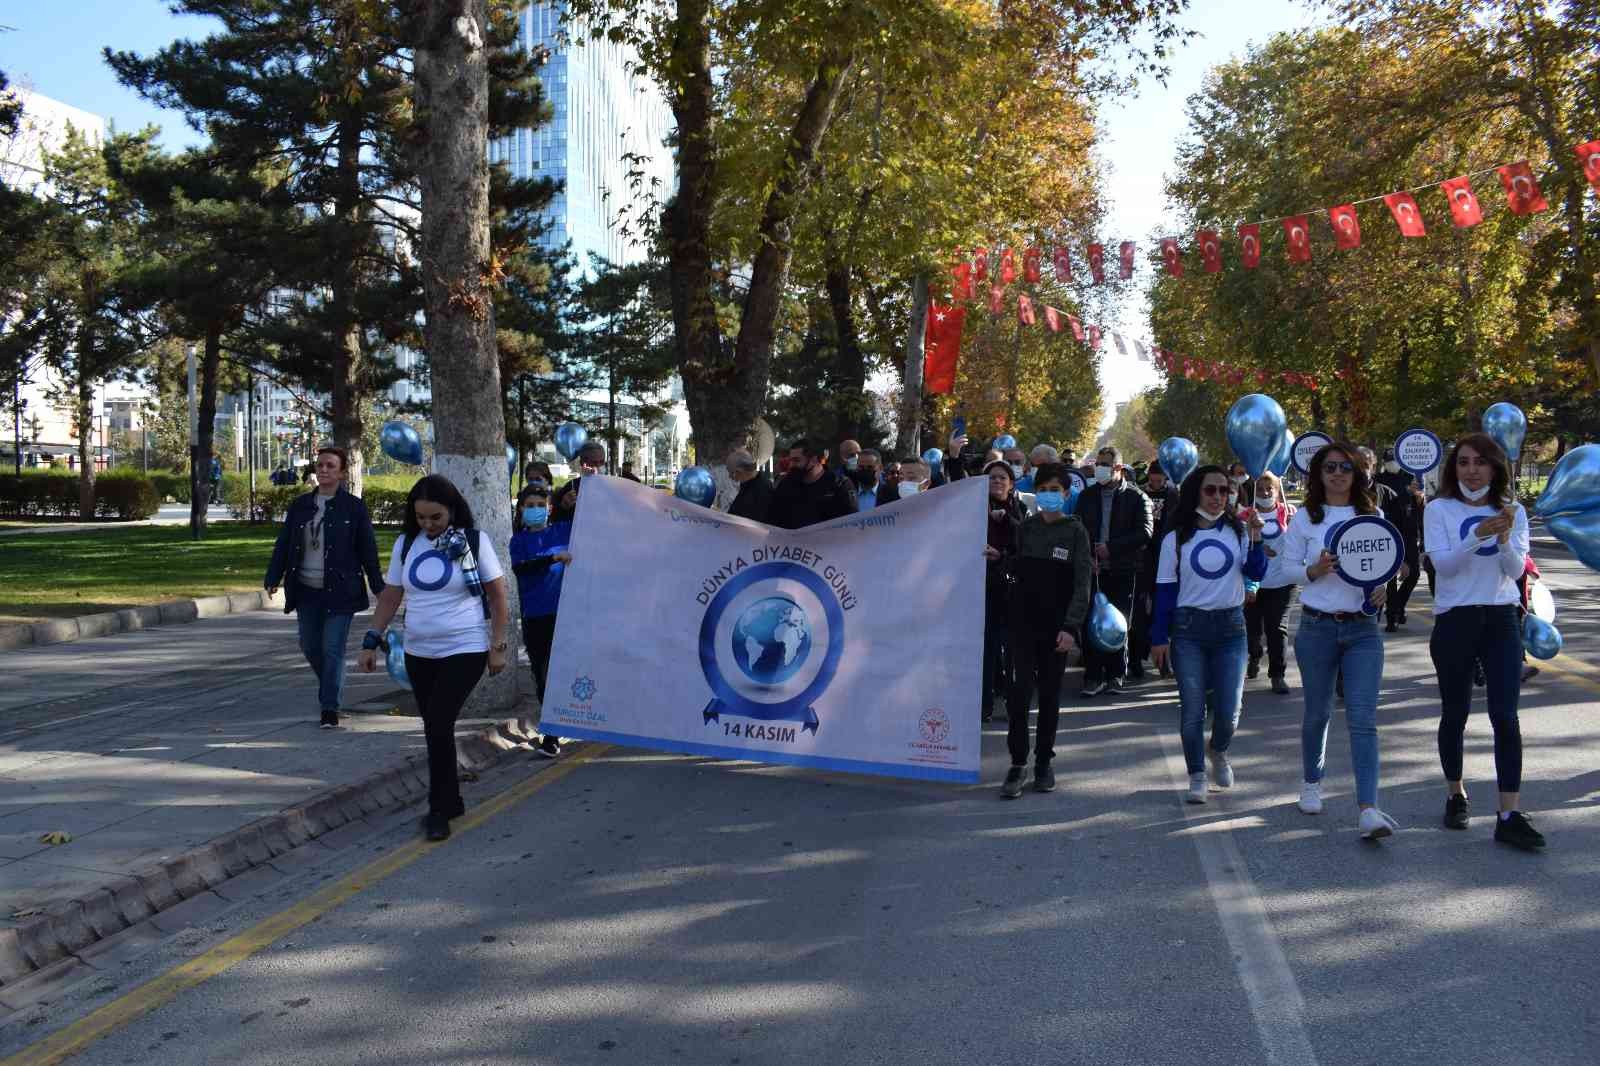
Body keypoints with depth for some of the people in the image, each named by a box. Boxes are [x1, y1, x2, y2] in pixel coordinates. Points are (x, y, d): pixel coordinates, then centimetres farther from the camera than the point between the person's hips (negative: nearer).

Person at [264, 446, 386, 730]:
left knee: (333, 649, -5)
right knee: (310, 647, 12)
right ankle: (330, 688, 36)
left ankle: (330, 708, 1)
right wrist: (273, 578, 3)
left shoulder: (354, 507, -3)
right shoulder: (300, 505, 8)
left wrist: (378, 586, -2)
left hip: (340, 591, -4)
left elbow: (368, 549, -1)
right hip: (306, 590, 4)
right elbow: (283, 544, 10)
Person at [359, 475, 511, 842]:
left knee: (439, 724, -14)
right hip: (418, 653, 5)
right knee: (434, 728, 9)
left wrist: (498, 646, -6)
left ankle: (440, 810, -2)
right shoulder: (406, 544, 5)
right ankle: (451, 801, 23)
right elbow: (390, 596, 11)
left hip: (465, 651, -5)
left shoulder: (473, 541, -5)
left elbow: (498, 596, -3)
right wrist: (371, 641, 6)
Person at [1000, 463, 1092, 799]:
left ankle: (1044, 762, 19)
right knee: (1021, 689, -9)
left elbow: (1082, 583, -7)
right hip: (1023, 622, 1)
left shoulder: (1075, 531, -2)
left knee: (1050, 695, 7)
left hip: (1056, 625, -1)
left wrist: (1070, 627, -14)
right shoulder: (1025, 528, 7)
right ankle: (1018, 764, -1)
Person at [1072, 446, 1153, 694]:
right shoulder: (1086, 496, 11)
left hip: (1122, 571, -2)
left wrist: (1111, 548, -15)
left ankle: (1116, 674, 16)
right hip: (1093, 569, 3)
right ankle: (1093, 676, 3)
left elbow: (1145, 533, -9)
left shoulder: (1136, 497, 0)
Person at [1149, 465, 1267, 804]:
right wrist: (1159, 637, -2)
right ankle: (1196, 777, 15)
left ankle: (1218, 751, 33)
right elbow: (1165, 589, 2)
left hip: (1230, 626, 1)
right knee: (1192, 710, 0)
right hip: (1188, 628, -1)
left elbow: (1257, 573, -5)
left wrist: (1255, 539, -19)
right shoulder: (1177, 538, 2)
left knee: (1229, 711, 1)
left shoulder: (1238, 531, 4)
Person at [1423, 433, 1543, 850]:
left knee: (1505, 717, -6)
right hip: (1455, 622, -1)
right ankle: (1456, 795, 28)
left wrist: (1505, 538, -22)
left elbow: (1516, 570, -3)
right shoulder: (1439, 510, -3)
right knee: (1455, 714, 8)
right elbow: (1442, 563, -15)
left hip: (1502, 620, 2)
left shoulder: (1513, 511, 6)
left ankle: (1510, 815, -5)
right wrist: (1478, 535, -29)